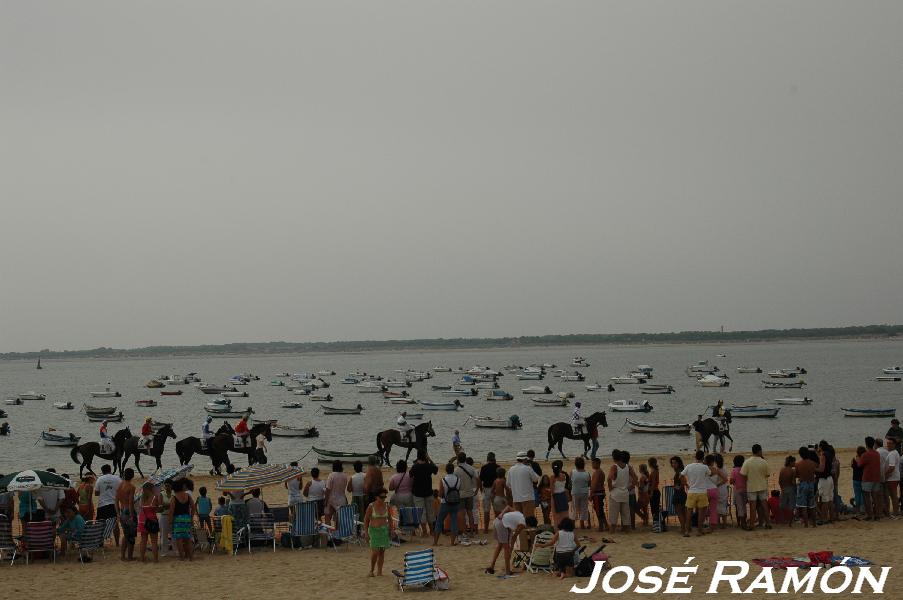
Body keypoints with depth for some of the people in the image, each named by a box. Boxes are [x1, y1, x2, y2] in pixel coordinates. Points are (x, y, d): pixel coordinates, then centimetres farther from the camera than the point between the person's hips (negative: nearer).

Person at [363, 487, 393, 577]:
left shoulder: (386, 506, 1)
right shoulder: (371, 506, -10)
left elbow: (389, 518, 14)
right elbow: (366, 519, -3)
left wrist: (392, 529, 7)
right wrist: (366, 532, -6)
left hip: (384, 530, 4)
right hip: (374, 530, -4)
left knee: (382, 551, 4)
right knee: (375, 551, -11)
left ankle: (379, 571, 12)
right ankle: (371, 570, 8)